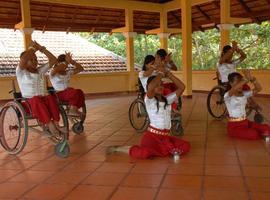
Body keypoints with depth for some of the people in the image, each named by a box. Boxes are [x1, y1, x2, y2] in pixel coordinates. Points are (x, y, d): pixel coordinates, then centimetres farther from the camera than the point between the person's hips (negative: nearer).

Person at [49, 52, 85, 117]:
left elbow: (81, 69, 5)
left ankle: (73, 109, -18)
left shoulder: (68, 72, 13)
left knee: (80, 92, -26)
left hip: (68, 92, 6)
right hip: (59, 94, -6)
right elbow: (55, 69, -29)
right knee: (75, 92, -31)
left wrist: (71, 61, -8)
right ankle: (72, 109, -17)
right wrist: (67, 62, -24)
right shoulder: (53, 73, -3)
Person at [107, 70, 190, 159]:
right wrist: (160, 74, -14)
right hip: (152, 135, -7)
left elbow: (182, 87, 5)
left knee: (186, 146, -11)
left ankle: (157, 150, 6)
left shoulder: (167, 99, 10)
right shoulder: (149, 100, -9)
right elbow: (150, 86, -30)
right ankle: (117, 148, -6)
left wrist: (169, 75, -1)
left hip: (165, 136, 7)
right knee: (144, 153, -34)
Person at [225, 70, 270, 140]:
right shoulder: (228, 96, -13)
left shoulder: (244, 94, 6)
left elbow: (258, 89, -8)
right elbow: (234, 89, -37)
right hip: (234, 126, -6)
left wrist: (251, 78, -23)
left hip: (245, 122, 6)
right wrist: (246, 79, -38)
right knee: (254, 135, -25)